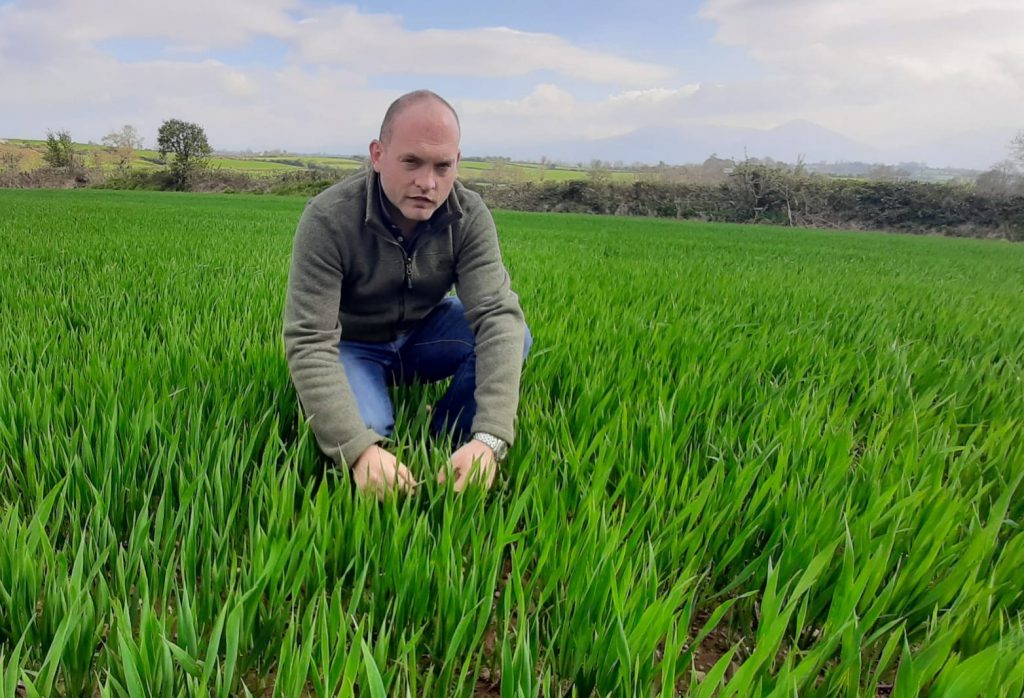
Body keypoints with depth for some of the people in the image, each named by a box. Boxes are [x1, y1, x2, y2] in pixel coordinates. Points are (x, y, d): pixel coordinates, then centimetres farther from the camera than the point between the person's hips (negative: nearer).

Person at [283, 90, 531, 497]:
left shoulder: (470, 216, -19)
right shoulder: (328, 219, -27)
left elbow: (497, 313, -30)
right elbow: (308, 343, -32)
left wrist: (489, 438, -45)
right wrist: (359, 449, -47)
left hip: (423, 334, 3)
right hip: (352, 347, -3)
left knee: (512, 336, -24)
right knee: (363, 431, -33)